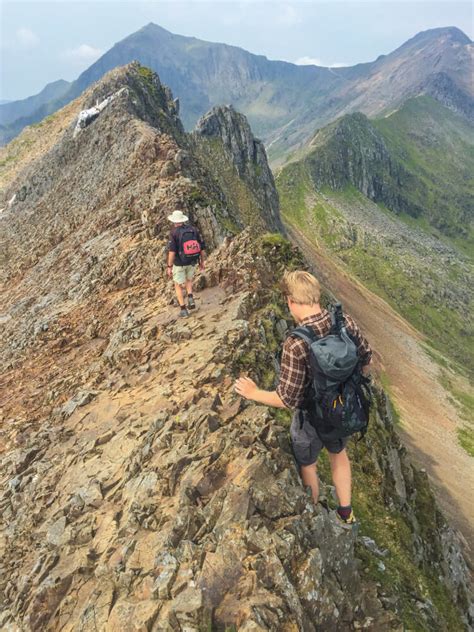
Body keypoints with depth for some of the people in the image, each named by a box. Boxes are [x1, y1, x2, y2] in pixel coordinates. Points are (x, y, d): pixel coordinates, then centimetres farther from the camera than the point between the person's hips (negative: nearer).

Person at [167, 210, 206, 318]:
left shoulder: (174, 233, -15)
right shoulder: (194, 229, -2)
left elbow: (172, 251, -23)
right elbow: (202, 247, 0)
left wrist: (169, 267, -18)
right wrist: (202, 261, 11)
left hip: (179, 263, -4)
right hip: (192, 262, 4)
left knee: (178, 286, 14)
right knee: (188, 280, 31)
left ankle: (183, 310, 11)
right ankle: (190, 299, 9)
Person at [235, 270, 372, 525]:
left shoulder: (295, 344, -35)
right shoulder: (345, 323, -18)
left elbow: (287, 399, -27)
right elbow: (366, 359, -1)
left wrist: (254, 394, -11)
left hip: (311, 418, -5)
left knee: (307, 465, 25)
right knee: (339, 455, 32)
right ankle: (346, 512, 52)